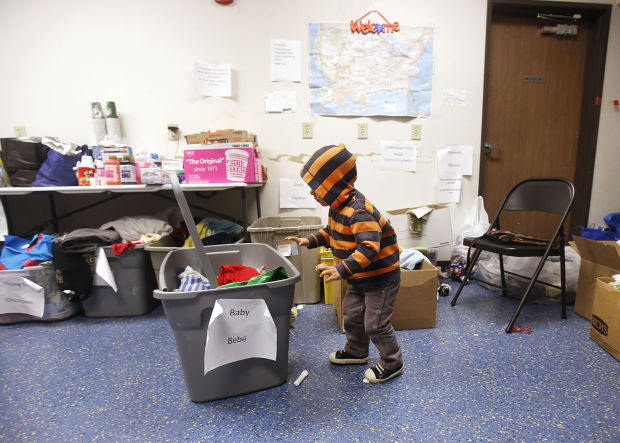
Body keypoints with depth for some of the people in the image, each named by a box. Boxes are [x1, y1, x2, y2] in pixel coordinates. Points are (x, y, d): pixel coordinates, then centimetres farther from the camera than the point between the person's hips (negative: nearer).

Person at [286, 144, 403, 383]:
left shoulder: (358, 211, -31)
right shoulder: (338, 207, 1)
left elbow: (369, 248, -38)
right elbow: (332, 232, 18)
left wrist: (341, 270, -44)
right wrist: (309, 240, 6)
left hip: (381, 277, -10)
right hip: (360, 278, 10)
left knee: (375, 323, 2)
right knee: (352, 314, 21)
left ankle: (392, 363, 25)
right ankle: (356, 352, 44)